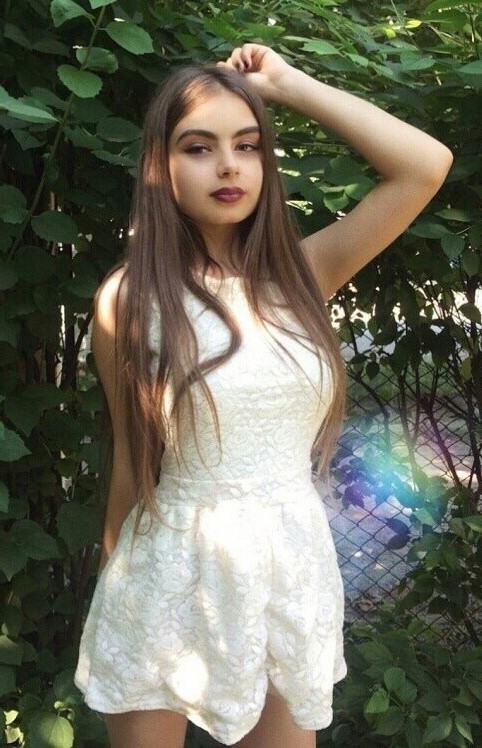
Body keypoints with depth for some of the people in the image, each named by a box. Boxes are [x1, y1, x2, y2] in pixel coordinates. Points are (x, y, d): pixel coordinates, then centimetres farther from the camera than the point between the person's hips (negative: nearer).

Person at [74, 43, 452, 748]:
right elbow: (131, 459, -2)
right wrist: (114, 582, 6)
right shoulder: (129, 299, -9)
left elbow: (426, 165, -11)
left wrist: (288, 83, -6)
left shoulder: (301, 271, -2)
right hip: (174, 576, -2)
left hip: (294, 567, 3)